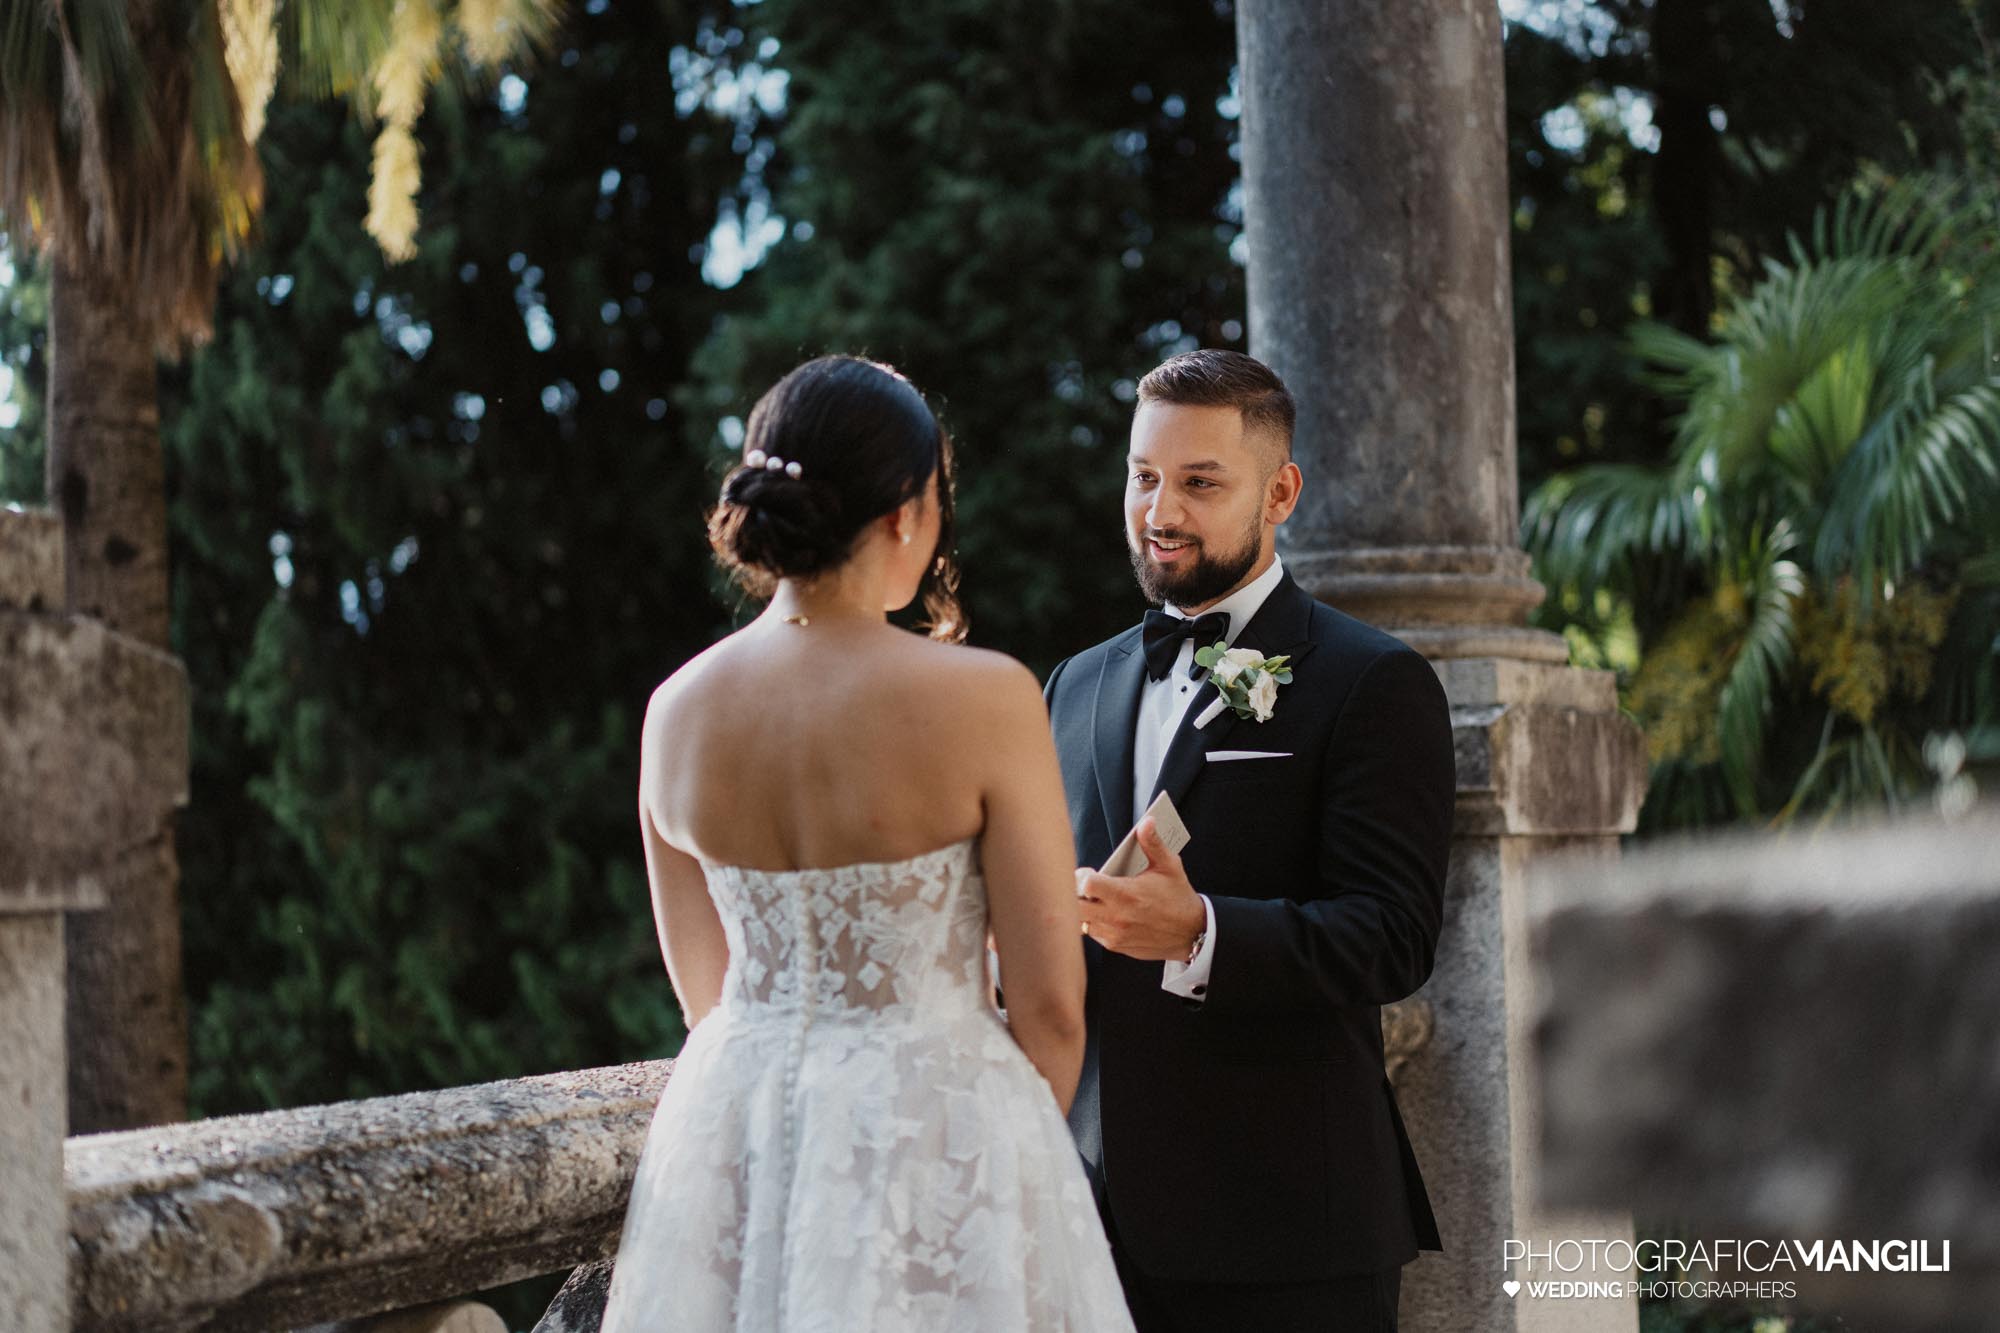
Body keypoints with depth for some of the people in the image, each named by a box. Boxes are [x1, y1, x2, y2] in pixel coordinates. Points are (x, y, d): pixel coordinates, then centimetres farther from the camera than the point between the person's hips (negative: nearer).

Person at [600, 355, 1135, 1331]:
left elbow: (702, 991, 10)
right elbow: (1048, 1005, -9)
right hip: (936, 1134, -5)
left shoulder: (677, 710, -1)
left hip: (737, 1132, 5)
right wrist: (1021, 1160, 8)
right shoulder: (985, 701, -15)